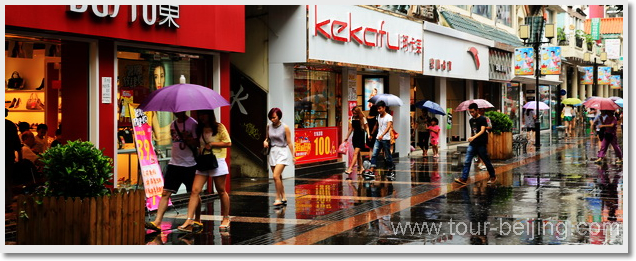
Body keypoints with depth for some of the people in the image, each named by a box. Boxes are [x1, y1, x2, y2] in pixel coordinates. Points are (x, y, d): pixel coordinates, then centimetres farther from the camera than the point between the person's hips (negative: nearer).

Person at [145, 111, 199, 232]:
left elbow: (196, 143, -10)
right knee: (165, 192, -4)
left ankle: (198, 220, 22)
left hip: (190, 165, -5)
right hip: (174, 163, 5)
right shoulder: (173, 124, 12)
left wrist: (187, 138, -25)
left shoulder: (192, 123, -7)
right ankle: (157, 222, -8)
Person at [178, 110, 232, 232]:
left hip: (217, 162, -5)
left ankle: (226, 219, 19)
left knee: (221, 191, 5)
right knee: (195, 190, -8)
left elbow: (228, 143, -7)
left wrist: (211, 144, -10)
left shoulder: (219, 127, -1)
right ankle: (189, 220, -11)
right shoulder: (199, 130, 14)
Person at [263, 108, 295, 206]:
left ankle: (278, 198, -11)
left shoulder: (285, 127, -8)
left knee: (276, 176, -18)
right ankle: (283, 198, 22)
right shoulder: (269, 127, 6)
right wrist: (265, 141, -2)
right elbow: (267, 137, 21)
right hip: (272, 152, 6)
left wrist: (293, 156, -4)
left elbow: (289, 142, -4)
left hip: (282, 152, -6)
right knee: (278, 177, 11)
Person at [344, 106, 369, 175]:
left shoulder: (363, 118, -5)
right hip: (355, 136, 6)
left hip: (361, 136, -6)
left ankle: (350, 169, -22)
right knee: (358, 153, 9)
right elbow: (351, 128, 16)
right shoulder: (352, 118, 9)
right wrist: (347, 137, 16)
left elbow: (366, 127, 0)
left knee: (355, 153, -14)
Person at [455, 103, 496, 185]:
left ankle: (493, 177, 24)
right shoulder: (471, 120, 12)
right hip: (473, 144, 6)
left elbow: (482, 131, -22)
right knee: (467, 161, -6)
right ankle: (463, 179, -10)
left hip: (481, 144, -6)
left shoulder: (482, 119, -9)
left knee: (486, 161, 6)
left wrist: (474, 137, -36)